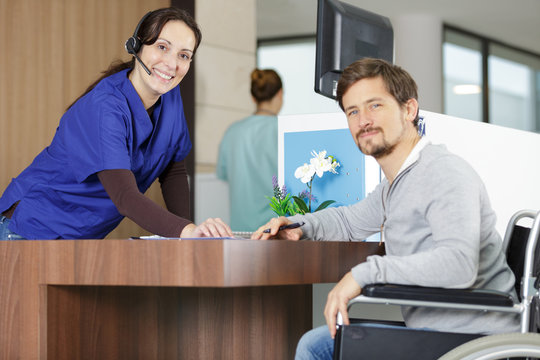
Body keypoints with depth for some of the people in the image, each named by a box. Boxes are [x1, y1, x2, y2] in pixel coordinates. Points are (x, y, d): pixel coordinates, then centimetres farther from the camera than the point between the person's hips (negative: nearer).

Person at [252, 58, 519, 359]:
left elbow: (459, 263, -33)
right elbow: (350, 220, 35)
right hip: (429, 331, 10)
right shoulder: (394, 186, 15)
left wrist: (365, 273, -33)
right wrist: (297, 226, 14)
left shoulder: (446, 174, -18)